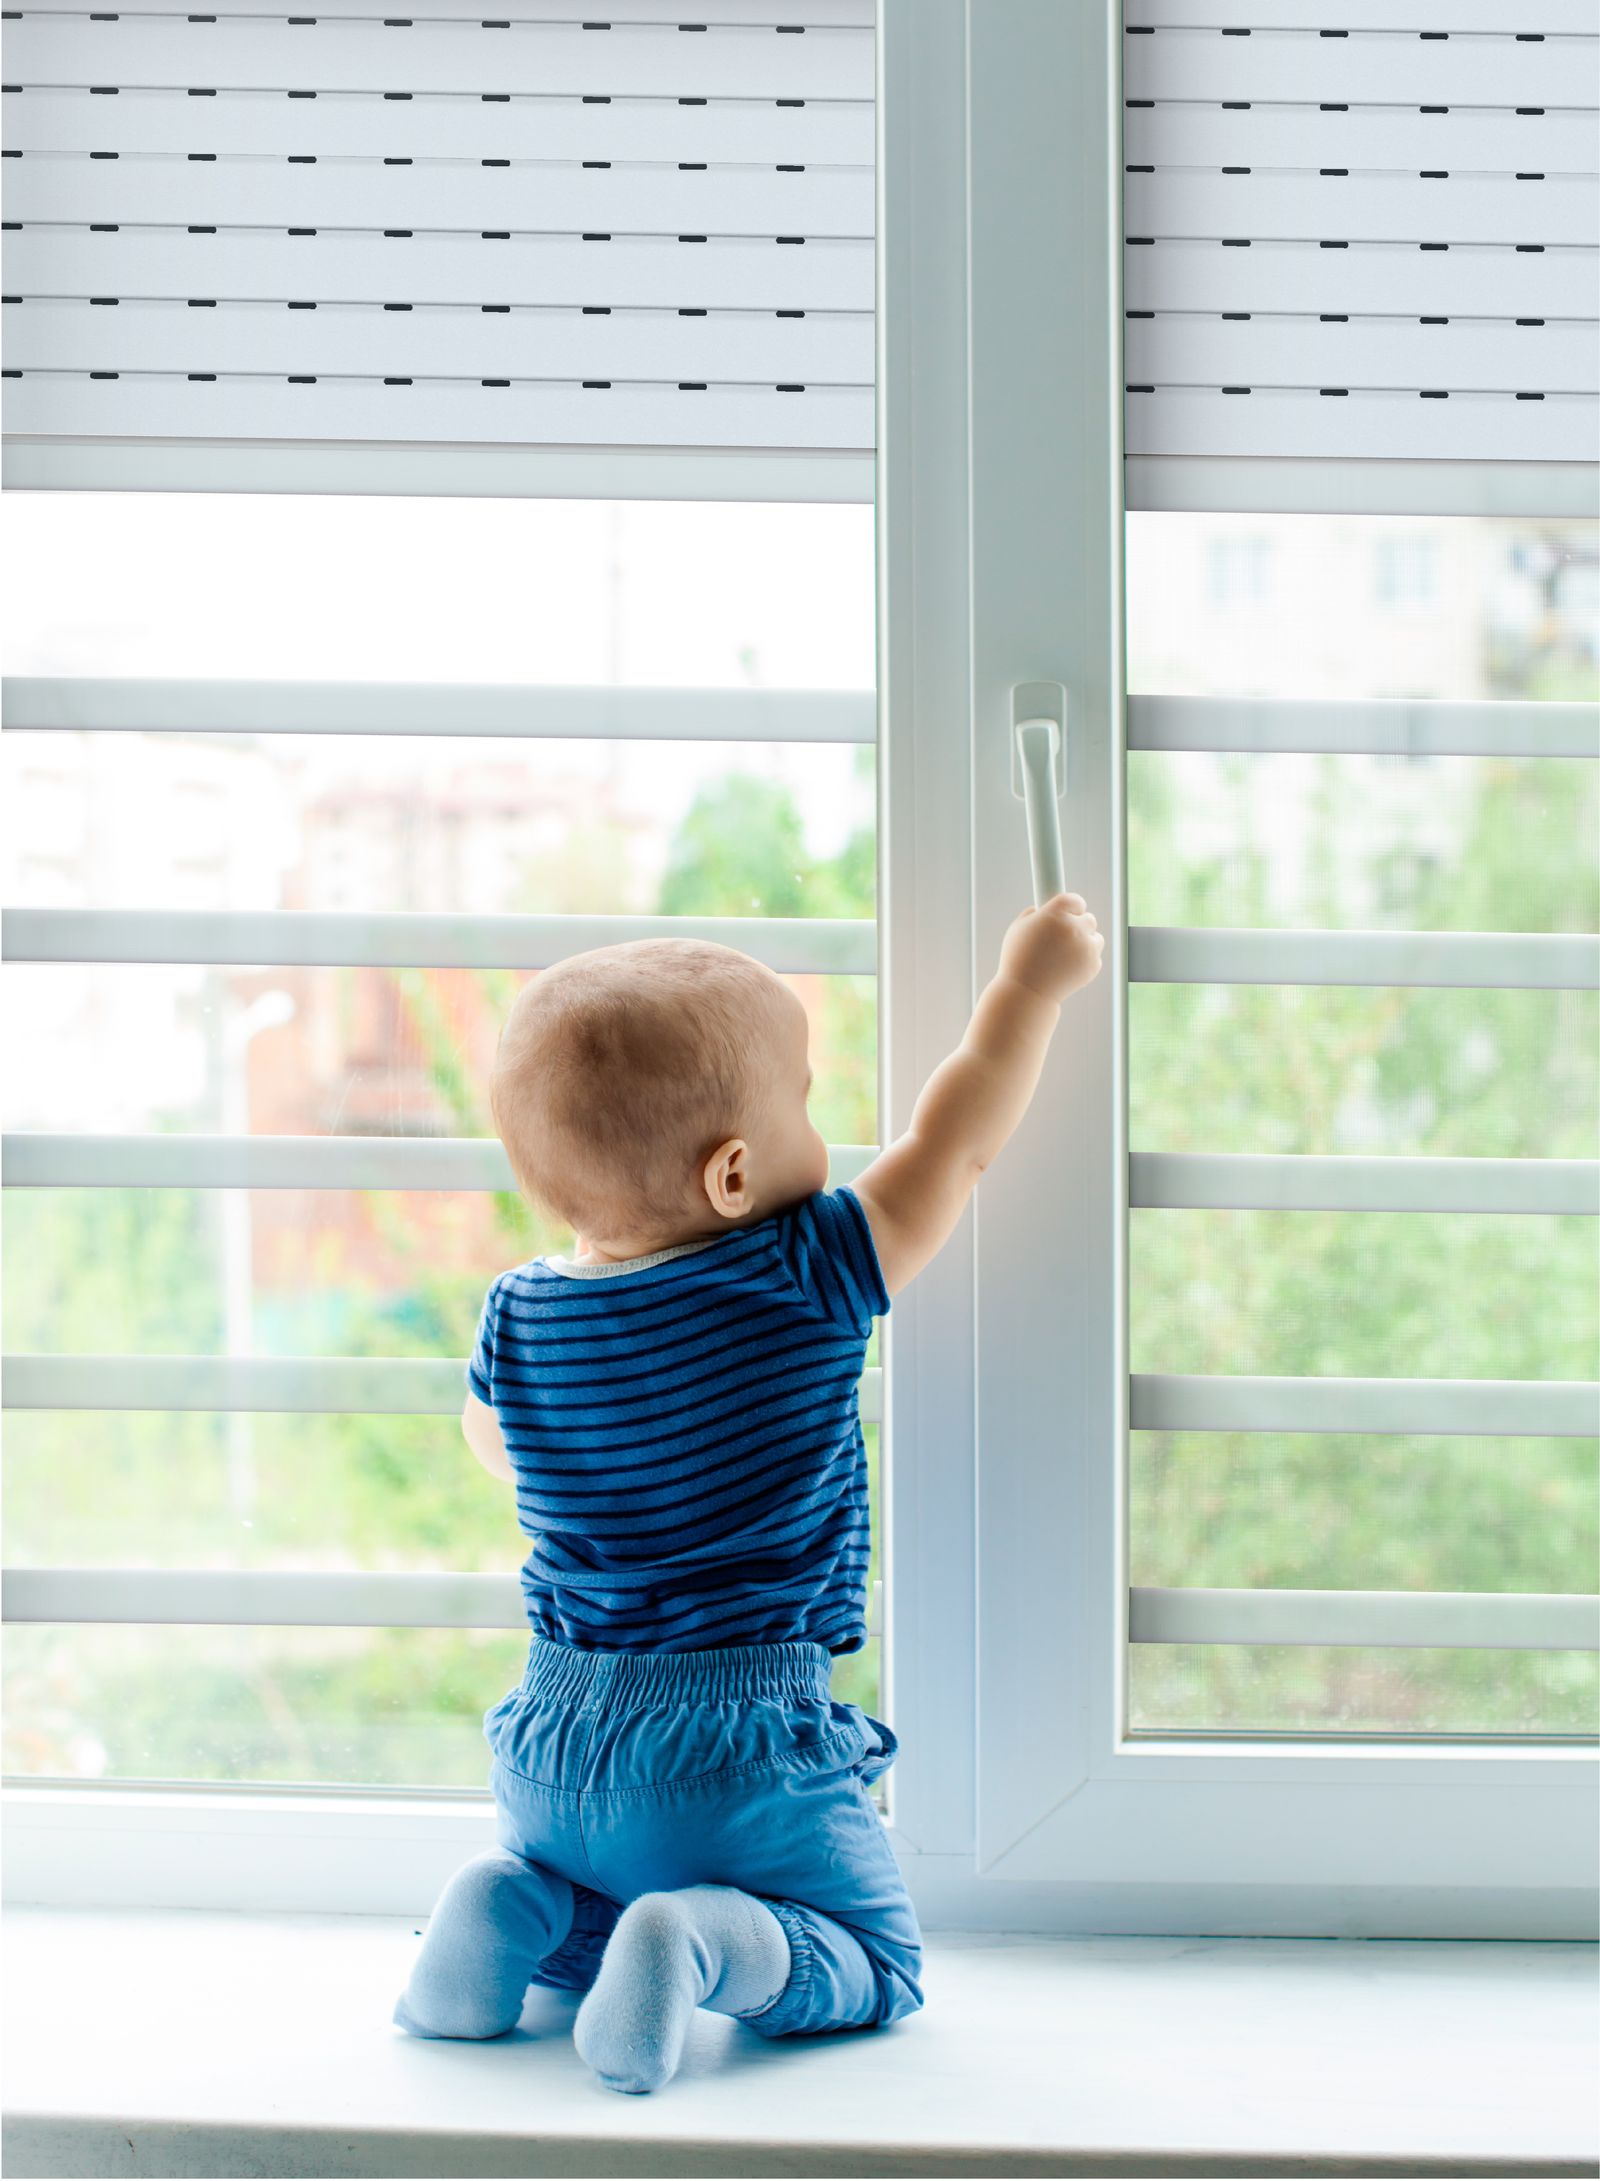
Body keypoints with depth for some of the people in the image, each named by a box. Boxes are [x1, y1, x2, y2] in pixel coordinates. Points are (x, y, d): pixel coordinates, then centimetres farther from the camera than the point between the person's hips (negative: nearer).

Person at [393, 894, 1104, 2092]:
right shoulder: (806, 1287, -14)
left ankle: (518, 1904, -3)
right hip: (743, 1749, -5)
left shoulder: (519, 1317, -3)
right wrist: (1032, 983, 12)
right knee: (872, 1960, 10)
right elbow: (954, 1148, -1)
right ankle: (712, 1943, -18)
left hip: (555, 1748, 5)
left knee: (581, 1938, 29)